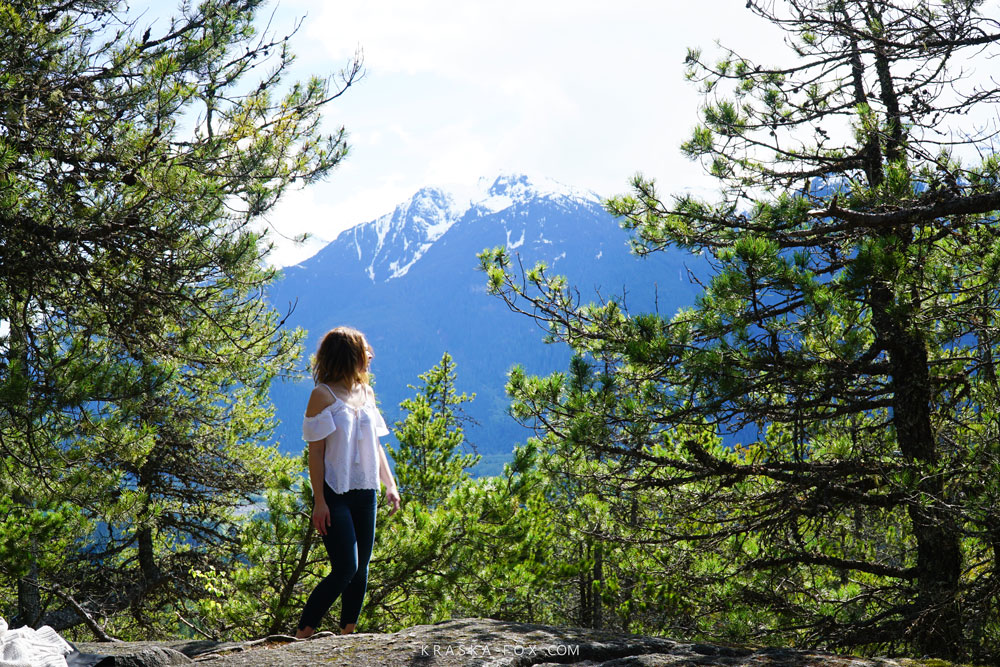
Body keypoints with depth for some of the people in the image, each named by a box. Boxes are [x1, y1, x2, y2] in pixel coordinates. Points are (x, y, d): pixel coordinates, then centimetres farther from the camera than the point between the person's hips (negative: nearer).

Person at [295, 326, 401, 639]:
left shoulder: (365, 392, 13)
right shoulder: (323, 394, -7)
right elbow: (316, 452, -9)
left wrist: (390, 485, 10)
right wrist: (319, 501, -14)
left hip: (364, 492, 7)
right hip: (335, 493, -7)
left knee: (361, 568, 7)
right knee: (345, 569, -14)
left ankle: (347, 634, 17)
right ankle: (300, 636, -7)